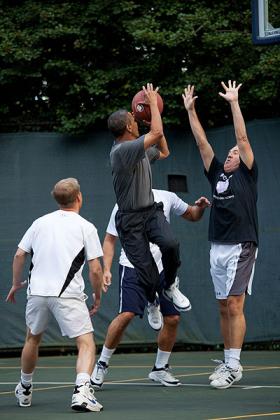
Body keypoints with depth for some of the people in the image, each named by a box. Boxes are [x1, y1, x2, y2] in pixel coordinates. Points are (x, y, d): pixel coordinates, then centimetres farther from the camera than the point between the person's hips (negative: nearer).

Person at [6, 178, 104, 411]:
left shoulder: (41, 222, 11)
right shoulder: (86, 227, 0)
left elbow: (19, 255, 12)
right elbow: (95, 270, -4)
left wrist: (16, 284, 26)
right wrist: (98, 297, 10)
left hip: (37, 291, 5)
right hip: (68, 295, -4)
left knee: (33, 339, 25)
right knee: (86, 343, -4)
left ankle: (25, 391, 39)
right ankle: (82, 390, -27)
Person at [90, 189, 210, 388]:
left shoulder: (167, 198, 4)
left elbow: (192, 215, 18)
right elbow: (110, 239, 3)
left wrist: (200, 207, -5)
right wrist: (107, 269, -9)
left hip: (162, 269, 4)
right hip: (133, 268, -4)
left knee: (173, 319, 0)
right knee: (126, 315, -20)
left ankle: (160, 368, 19)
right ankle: (102, 364, -4)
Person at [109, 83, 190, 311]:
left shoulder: (140, 148, 12)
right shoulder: (122, 150, -18)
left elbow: (164, 152, 31)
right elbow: (157, 133, -25)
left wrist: (155, 115, 24)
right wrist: (152, 102, -13)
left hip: (151, 211, 7)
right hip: (130, 219, -7)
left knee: (171, 244, -26)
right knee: (149, 277, -7)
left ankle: (170, 286, -1)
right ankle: (152, 303, 25)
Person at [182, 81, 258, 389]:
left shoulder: (247, 175, 2)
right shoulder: (217, 175, 16)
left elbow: (242, 138, -5)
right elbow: (202, 142, 15)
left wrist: (234, 103, -5)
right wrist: (191, 111, 12)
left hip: (241, 247, -6)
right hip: (217, 248, 6)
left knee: (234, 306, -11)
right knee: (224, 308, 9)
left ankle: (234, 365, -12)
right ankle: (227, 361, 15)